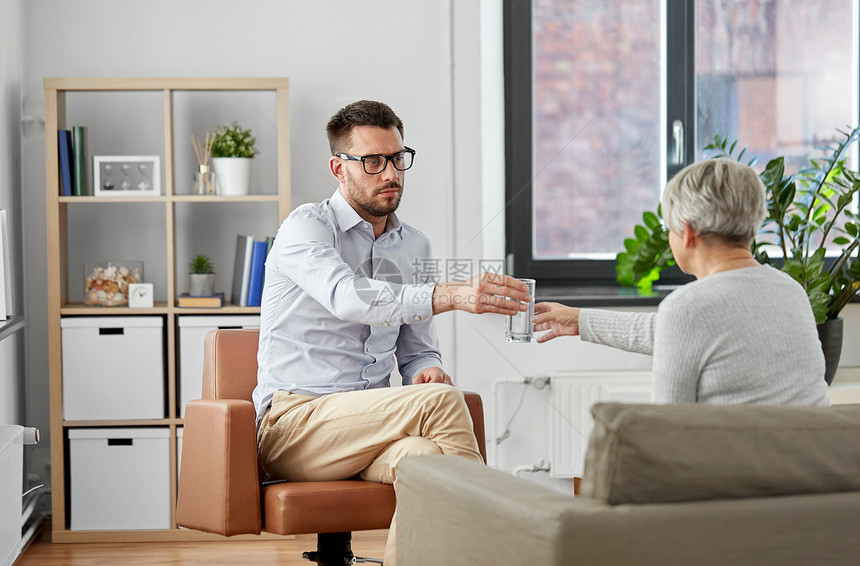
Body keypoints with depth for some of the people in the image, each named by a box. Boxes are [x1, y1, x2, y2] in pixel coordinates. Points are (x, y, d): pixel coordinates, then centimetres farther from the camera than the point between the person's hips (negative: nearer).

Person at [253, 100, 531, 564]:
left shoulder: (413, 247, 18)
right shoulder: (306, 226, -3)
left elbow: (417, 351, 23)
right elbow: (347, 298, -25)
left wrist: (426, 371, -4)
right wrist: (452, 294, -37)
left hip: (366, 429, 5)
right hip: (291, 424, -5)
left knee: (423, 456, -33)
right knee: (442, 401, -27)